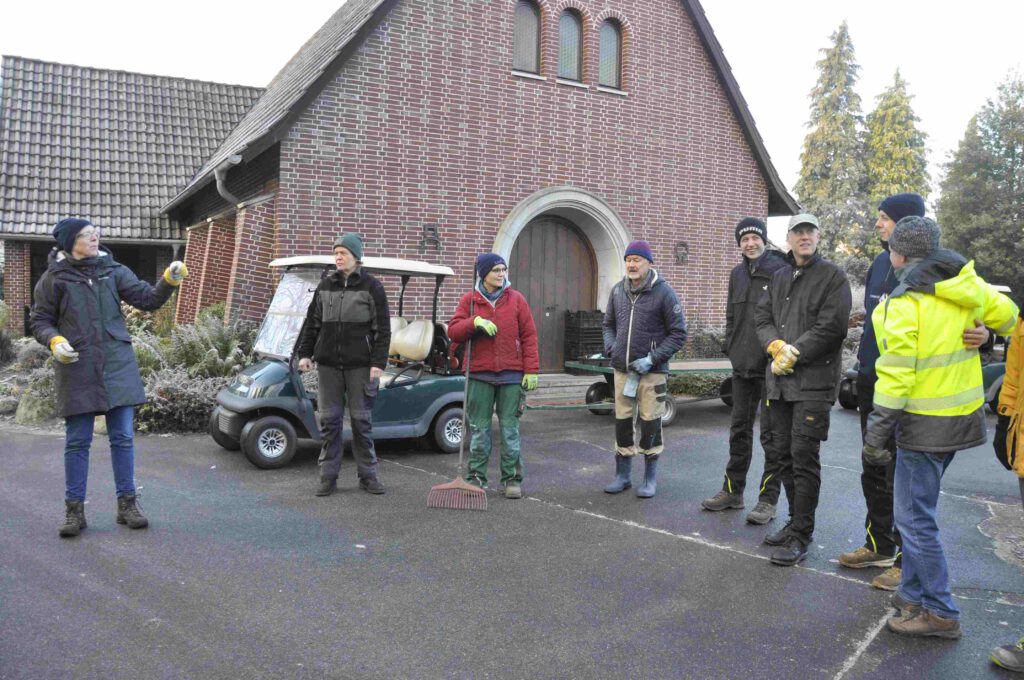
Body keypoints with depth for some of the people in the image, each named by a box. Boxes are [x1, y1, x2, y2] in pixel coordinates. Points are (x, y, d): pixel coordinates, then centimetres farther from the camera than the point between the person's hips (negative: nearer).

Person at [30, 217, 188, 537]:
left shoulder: (113, 270, 4)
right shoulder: (54, 278, 0)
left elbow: (148, 299, 0)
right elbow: (39, 321, 5)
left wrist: (169, 281, -17)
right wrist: (54, 340, -14)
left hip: (117, 366, 2)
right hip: (77, 368, -2)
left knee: (123, 438, 5)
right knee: (77, 441, 6)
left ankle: (127, 503, 17)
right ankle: (74, 509, 17)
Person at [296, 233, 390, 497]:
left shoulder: (371, 287, -1)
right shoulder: (325, 285, 11)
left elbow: (382, 328, -3)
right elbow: (312, 322, 15)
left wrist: (378, 363, -11)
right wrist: (304, 353, 6)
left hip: (359, 365, -3)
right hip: (328, 363, 3)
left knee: (361, 420, 2)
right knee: (329, 420, 4)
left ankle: (368, 475, 13)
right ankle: (328, 477, 12)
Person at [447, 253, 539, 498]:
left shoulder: (516, 299, 4)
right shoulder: (469, 300, 6)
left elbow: (529, 336, 2)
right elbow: (453, 331, 0)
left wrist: (531, 370, -4)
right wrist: (475, 322, -17)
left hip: (512, 375, 0)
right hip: (480, 374, 1)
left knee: (510, 427, 3)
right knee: (479, 428, 5)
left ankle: (512, 478, 12)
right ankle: (476, 477, 16)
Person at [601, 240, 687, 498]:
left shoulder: (663, 292, -7)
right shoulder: (618, 290, 6)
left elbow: (678, 333, -5)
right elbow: (608, 324, 20)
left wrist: (653, 358, -13)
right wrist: (611, 348, 3)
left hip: (652, 372, -4)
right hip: (622, 369, 4)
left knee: (650, 424, 2)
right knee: (622, 422, 10)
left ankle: (650, 478, 16)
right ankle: (623, 475, 23)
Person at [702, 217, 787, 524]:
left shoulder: (780, 272, -10)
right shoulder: (737, 274, 11)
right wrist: (731, 347, 10)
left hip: (770, 367, -7)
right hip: (742, 365, 7)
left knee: (771, 434, 1)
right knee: (739, 430, 15)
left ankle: (768, 499, 10)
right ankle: (733, 490, 26)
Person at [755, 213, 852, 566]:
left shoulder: (832, 277, -3)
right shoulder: (779, 277, 17)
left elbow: (830, 328, -13)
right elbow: (763, 317, 9)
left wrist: (793, 354, -14)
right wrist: (776, 346, -10)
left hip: (814, 381, -6)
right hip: (779, 381, 7)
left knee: (804, 458, -6)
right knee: (785, 455, 13)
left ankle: (801, 537, 1)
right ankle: (796, 521, 27)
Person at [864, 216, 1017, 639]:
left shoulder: (905, 303, -17)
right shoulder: (966, 285, 3)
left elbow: (895, 377, -19)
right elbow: (1008, 316, 13)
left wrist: (875, 436, -15)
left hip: (925, 423, -8)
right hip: (962, 414, 8)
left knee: (914, 516, 1)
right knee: (917, 510, 18)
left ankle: (939, 613, 9)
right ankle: (914, 595, 27)